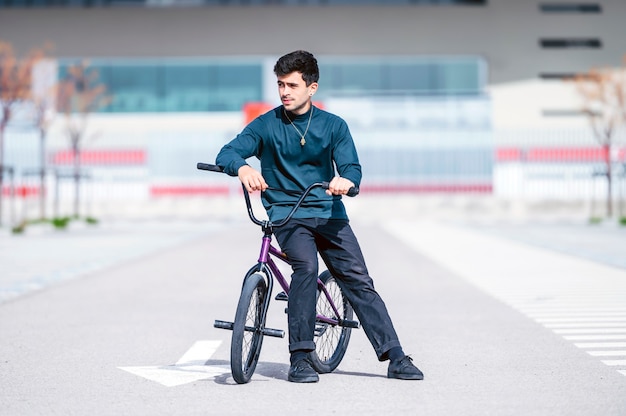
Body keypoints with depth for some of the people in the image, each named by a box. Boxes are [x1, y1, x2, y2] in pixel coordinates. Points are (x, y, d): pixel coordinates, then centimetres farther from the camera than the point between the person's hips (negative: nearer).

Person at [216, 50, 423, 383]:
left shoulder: (333, 126, 7)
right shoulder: (266, 125, 3)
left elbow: (352, 167, -2)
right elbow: (226, 153, -6)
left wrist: (345, 180, -28)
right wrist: (243, 168, -31)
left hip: (328, 213, 2)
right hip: (286, 214, -2)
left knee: (358, 279, -10)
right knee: (306, 266, -28)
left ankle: (395, 358, -7)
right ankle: (300, 358, -20)